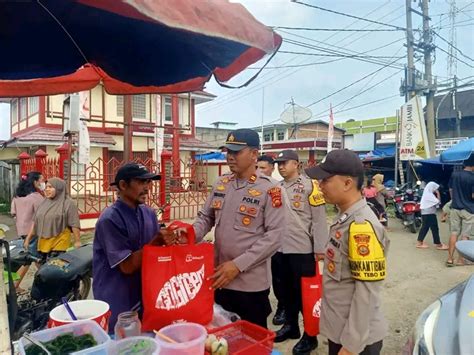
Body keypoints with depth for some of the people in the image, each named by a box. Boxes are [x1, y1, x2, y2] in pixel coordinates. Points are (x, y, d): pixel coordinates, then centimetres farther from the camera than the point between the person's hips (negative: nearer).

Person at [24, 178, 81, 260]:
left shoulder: (68, 204, -8)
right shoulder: (44, 203, 12)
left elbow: (74, 225, -11)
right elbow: (35, 223, 18)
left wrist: (77, 241, -14)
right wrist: (28, 239, 17)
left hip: (59, 243, -7)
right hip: (43, 243, 7)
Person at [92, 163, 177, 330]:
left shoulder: (149, 213, 0)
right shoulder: (110, 219, -20)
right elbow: (127, 266, -20)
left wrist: (167, 241, -14)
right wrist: (156, 243, -27)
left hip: (145, 296, 6)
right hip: (117, 304, -6)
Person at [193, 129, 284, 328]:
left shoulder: (268, 190, -13)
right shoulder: (220, 184, 3)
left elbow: (274, 235, -16)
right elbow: (206, 217, 10)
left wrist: (238, 265, -19)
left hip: (252, 283, -5)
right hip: (219, 278, 5)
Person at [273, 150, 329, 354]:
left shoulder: (309, 185, -9)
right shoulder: (277, 188, 9)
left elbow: (319, 219, -11)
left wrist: (319, 249, -13)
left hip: (303, 249, -6)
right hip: (281, 249, 6)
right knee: (288, 290, 18)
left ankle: (310, 335, 22)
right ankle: (291, 325, 36)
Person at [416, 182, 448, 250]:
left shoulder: (426, 194, 16)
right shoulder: (429, 195, -15)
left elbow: (434, 203, 18)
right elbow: (437, 202, -17)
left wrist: (436, 195, 9)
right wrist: (438, 194, -7)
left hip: (425, 213, 10)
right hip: (430, 214, -10)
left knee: (425, 227, 11)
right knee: (435, 229, -3)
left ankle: (420, 242, 12)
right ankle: (438, 244, 3)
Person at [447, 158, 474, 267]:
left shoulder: (454, 174, 1)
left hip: (455, 208, 4)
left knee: (454, 233, 9)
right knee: (465, 235, 4)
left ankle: (450, 258, 9)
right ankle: (461, 260, 10)